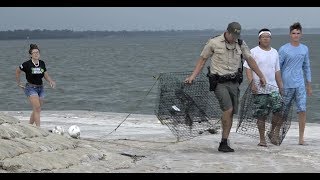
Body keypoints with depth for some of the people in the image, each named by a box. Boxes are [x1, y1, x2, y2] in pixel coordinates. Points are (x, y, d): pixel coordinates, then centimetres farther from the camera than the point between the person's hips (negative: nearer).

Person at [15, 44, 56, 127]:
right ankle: (38, 128, -18)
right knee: (37, 108, -18)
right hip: (31, 88, -5)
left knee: (36, 110, 10)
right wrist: (19, 83, 7)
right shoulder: (27, 64, -11)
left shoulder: (42, 63, 3)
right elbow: (17, 71, 5)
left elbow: (46, 75, 13)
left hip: (40, 88, 5)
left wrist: (51, 81, -6)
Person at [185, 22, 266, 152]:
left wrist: (261, 76, 20)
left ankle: (224, 144, 10)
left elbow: (250, 60, 18)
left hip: (234, 82, 5)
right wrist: (192, 77, -3)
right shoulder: (214, 43, -4)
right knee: (228, 109, -19)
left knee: (231, 113, 2)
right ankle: (224, 142, -9)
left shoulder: (241, 44, 8)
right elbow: (202, 59, 3)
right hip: (219, 82, -5)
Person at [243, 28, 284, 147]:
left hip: (273, 87, 4)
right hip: (259, 88, -4)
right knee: (261, 115, -1)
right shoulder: (253, 52, 0)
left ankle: (272, 131, 10)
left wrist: (281, 86, 16)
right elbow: (248, 68, -5)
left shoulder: (274, 53, 15)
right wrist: (252, 83, -17)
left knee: (279, 109, -12)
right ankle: (262, 139, 9)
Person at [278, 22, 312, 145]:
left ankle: (301, 137, -2)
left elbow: (306, 67, 17)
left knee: (302, 110, -7)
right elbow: (277, 68, 1)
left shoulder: (305, 49, 10)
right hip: (286, 85, -3)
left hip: (300, 84, 3)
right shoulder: (284, 49, -3)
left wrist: (309, 85, 15)